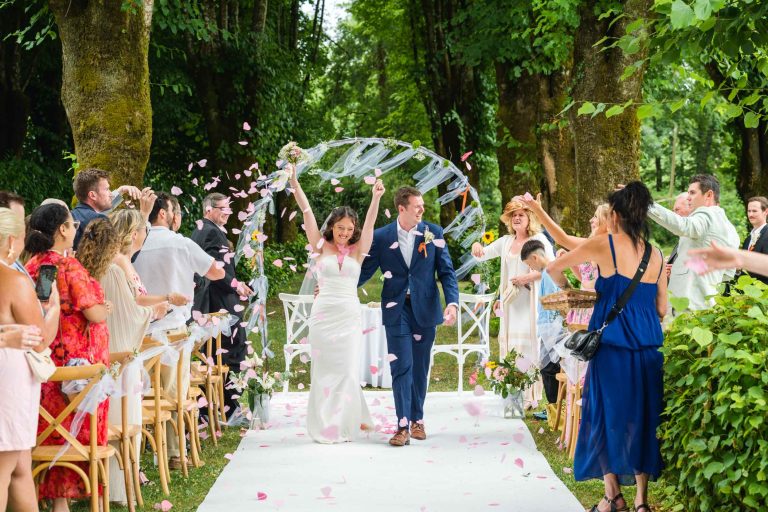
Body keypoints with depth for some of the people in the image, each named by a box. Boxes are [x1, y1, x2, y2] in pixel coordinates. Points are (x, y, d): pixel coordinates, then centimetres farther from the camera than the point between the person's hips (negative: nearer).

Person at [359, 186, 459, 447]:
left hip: (424, 309, 1)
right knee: (401, 366, -6)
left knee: (419, 367, 9)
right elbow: (365, 271, 4)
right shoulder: (381, 237, -2)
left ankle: (417, 420, 21)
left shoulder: (433, 232, 0)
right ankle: (403, 426, -7)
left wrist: (452, 302, -13)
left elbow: (446, 271, 1)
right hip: (397, 310, -1)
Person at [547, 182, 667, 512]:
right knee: (643, 417, 10)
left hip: (613, 343, -4)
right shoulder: (656, 255, 7)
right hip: (649, 346, 4)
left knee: (608, 413, 8)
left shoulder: (604, 244, -4)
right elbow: (662, 309, 11)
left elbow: (553, 268, 0)